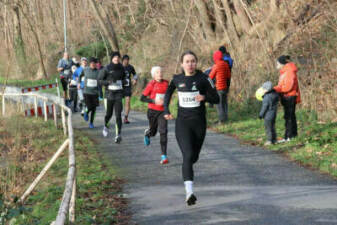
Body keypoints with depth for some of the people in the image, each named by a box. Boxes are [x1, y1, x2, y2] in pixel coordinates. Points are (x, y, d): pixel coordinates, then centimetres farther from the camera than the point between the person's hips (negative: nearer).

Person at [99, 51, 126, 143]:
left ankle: (118, 135, -10)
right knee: (109, 114, 11)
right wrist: (109, 82, -18)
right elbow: (100, 81, -2)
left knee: (118, 115, -9)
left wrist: (123, 82, 4)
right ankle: (106, 126, 44)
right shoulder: (106, 69, -4)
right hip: (109, 94, -1)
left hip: (119, 94, 1)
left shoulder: (121, 68, 5)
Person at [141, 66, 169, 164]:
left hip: (162, 111, 1)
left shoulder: (166, 83, 2)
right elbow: (142, 98, -9)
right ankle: (147, 134, 55)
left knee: (163, 132, -14)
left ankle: (164, 156, -16)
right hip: (152, 111, -1)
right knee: (153, 132, 15)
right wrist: (154, 101, -20)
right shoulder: (151, 84, -9)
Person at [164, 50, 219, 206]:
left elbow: (216, 99, -1)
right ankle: (189, 192, -25)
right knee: (188, 155, -18)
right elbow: (168, 92, 23)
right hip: (182, 123, -1)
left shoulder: (203, 79, -4)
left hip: (199, 123, 1)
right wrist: (166, 110, 11)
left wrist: (205, 97, -22)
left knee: (194, 157, 15)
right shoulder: (177, 79, 2)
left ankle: (186, 169, 52)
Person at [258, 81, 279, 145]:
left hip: (268, 115, -9)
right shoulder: (275, 94, 2)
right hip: (274, 114, 9)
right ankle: (274, 140, 23)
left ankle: (269, 140, 6)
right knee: (272, 127, 18)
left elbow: (264, 107, -19)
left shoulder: (267, 97, -23)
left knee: (268, 128, 2)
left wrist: (261, 114, -6)